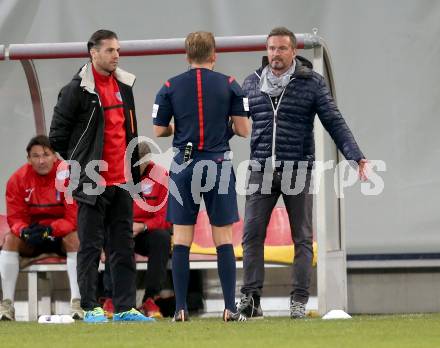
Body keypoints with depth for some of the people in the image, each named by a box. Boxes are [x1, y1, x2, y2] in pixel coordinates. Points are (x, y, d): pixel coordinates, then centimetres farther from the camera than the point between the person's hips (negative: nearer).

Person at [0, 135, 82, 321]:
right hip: (32, 236, 3)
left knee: (74, 237, -33)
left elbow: (74, 217, -20)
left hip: (62, 236, -3)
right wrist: (24, 231, -31)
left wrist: (51, 229, -36)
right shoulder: (18, 179, -8)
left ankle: (77, 301, -37)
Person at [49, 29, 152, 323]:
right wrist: (80, 163, 1)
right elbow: (58, 135, -4)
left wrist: (134, 171, 16)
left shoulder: (124, 85, 12)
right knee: (91, 246, -1)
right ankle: (91, 308, 3)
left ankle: (125, 307, 10)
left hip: (121, 180, 6)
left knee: (124, 245, 7)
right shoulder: (77, 89, -7)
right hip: (93, 182, -6)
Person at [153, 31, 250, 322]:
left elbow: (159, 131, 3)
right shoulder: (229, 85, 0)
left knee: (181, 240, 4)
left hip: (184, 166, 1)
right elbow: (243, 129, -2)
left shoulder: (170, 87, 2)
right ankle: (230, 308, -1)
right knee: (224, 239, 2)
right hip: (219, 164, -1)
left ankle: (181, 308, 1)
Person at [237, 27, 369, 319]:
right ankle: (251, 299, -6)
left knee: (302, 238, 1)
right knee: (252, 234, -7)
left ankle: (299, 300, 4)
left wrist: (356, 156, -12)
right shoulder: (252, 83, 9)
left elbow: (334, 122, -3)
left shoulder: (312, 83, 1)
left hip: (298, 171, -2)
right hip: (261, 170, 2)